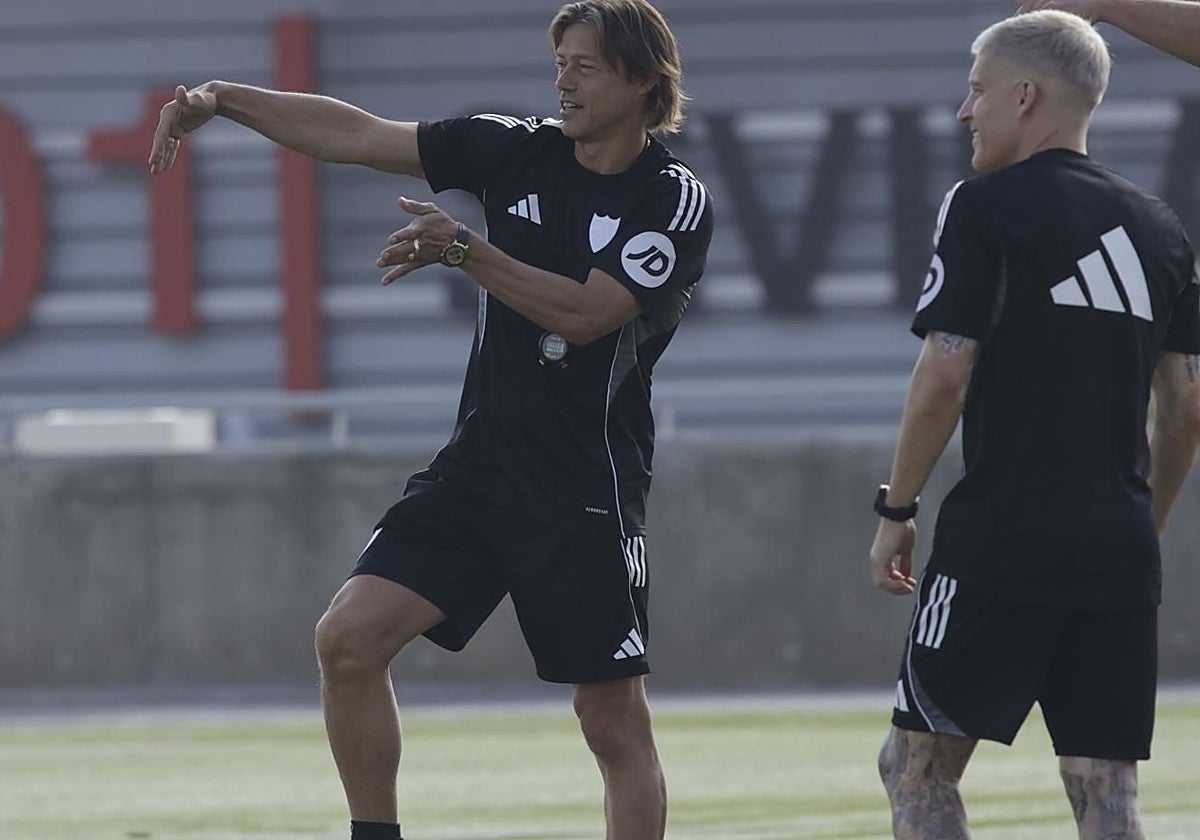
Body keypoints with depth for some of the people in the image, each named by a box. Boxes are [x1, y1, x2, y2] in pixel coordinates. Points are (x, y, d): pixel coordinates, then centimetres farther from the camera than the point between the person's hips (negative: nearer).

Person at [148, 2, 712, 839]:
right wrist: (222, 99, -2)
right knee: (348, 638, -10)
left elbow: (584, 314, -19)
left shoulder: (677, 203, -7)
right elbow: (356, 135, 6)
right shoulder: (519, 152, 6)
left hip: (590, 494, -4)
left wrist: (463, 249, -24)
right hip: (477, 467, 4)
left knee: (615, 723, -2)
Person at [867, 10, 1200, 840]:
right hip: (1120, 549, 6)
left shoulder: (986, 208, -5)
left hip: (1000, 538, -6)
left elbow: (945, 375, -11)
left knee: (919, 765, 4)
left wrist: (896, 508, -1)